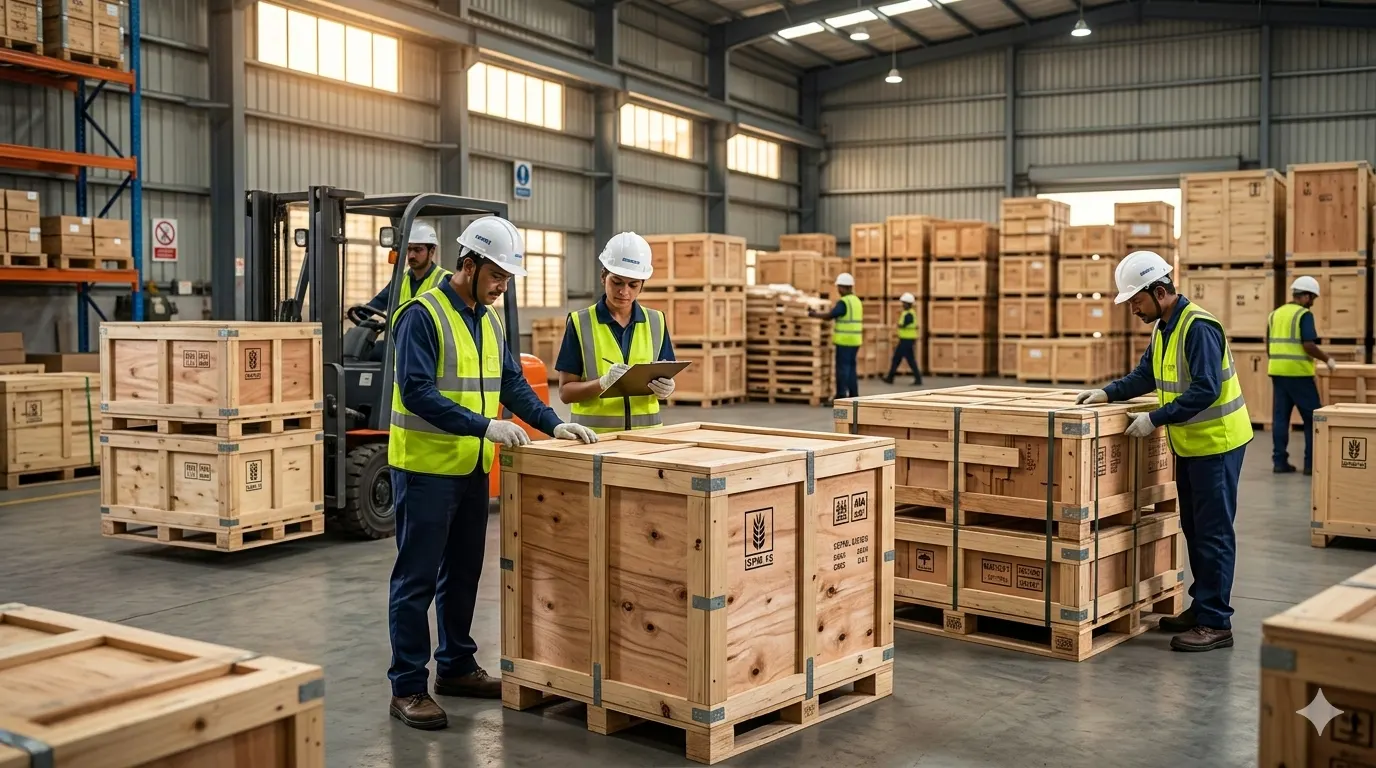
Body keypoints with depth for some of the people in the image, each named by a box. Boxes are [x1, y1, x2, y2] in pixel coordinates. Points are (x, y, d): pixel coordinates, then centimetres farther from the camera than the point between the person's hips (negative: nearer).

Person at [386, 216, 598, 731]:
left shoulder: (489, 321, 11)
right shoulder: (423, 315, -14)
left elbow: (513, 384, 13)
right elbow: (417, 392, -23)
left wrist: (552, 424, 0)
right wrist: (484, 426, -27)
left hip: (472, 468, 8)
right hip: (426, 467, -8)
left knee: (463, 573, 16)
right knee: (417, 578, -1)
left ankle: (456, 667, 29)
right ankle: (407, 687, 7)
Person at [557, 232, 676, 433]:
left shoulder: (656, 322, 8)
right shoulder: (580, 323, 0)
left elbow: (666, 381, 11)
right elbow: (565, 391, -2)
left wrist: (665, 388, -10)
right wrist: (603, 383, -17)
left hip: (645, 432, 4)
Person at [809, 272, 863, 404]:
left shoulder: (843, 302, -15)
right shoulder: (856, 301, 14)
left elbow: (830, 315, -15)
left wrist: (815, 314, -2)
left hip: (845, 340, -8)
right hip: (855, 340, 8)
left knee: (842, 368, -5)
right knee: (851, 368, 13)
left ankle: (841, 397, -5)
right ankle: (854, 396, 14)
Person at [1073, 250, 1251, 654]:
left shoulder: (1198, 326, -22)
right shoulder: (1164, 327, 8)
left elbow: (1205, 390, -27)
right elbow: (1145, 375, 16)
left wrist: (1155, 419, -26)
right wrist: (1108, 393, 1)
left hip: (1216, 441, -10)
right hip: (1190, 442, 10)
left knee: (1213, 532, -4)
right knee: (1193, 528, 16)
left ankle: (1216, 623, 2)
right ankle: (1201, 607, 26)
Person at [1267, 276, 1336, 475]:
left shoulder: (1274, 314, 13)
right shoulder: (1304, 315, -8)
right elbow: (1309, 346, -15)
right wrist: (1327, 359, -2)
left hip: (1277, 371, 6)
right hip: (1298, 373, -6)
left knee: (1280, 417, 8)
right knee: (1312, 417, 3)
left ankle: (1279, 461, 8)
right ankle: (1312, 463, 3)